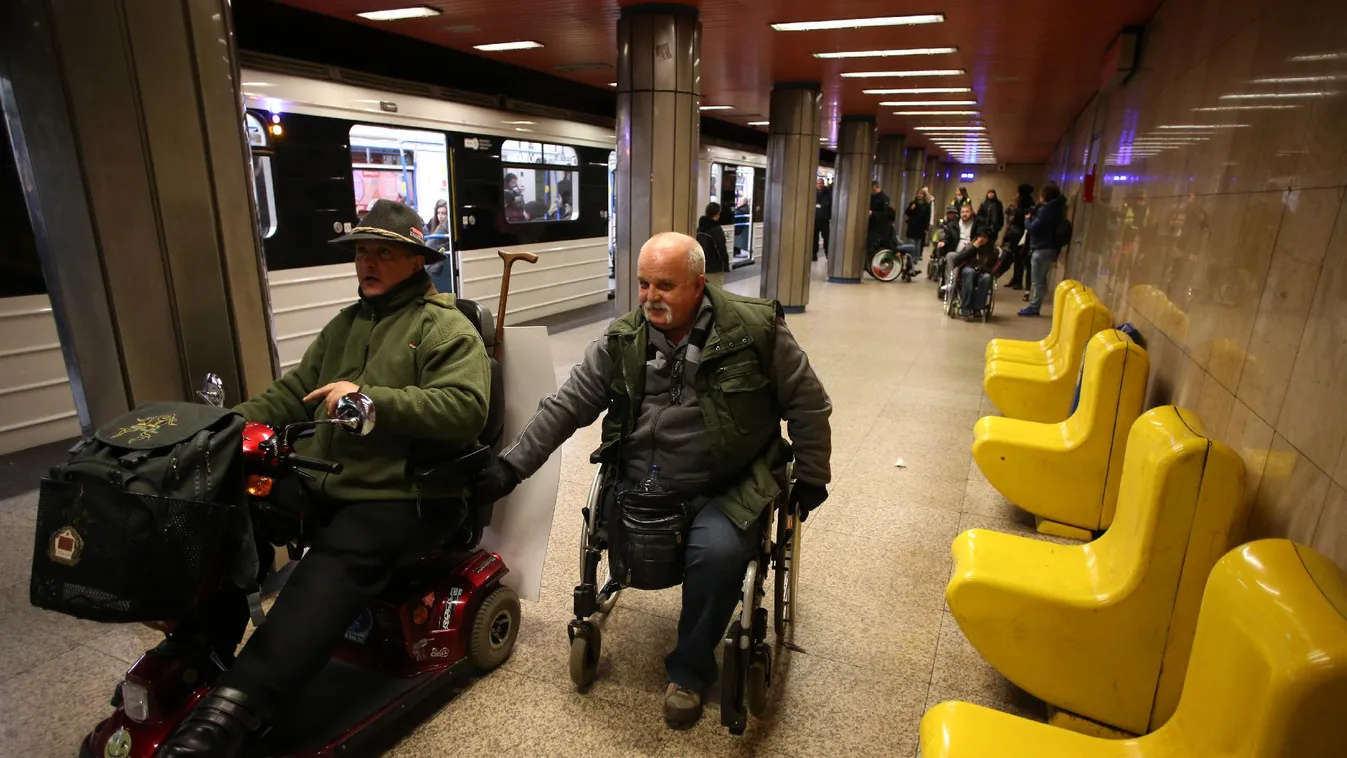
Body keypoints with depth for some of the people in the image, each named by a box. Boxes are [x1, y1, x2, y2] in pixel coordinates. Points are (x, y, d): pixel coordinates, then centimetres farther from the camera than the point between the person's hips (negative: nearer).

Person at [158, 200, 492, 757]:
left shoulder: (446, 329, -5)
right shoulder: (345, 324, 22)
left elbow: (466, 409, -19)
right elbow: (293, 392, 22)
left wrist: (369, 397, -22)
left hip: (391, 497, -7)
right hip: (314, 482, 8)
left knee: (328, 578, -28)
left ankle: (230, 713, -32)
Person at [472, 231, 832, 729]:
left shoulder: (755, 329, -9)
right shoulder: (622, 340, 0)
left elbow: (808, 406, 2)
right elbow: (565, 408, 3)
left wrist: (811, 478, 4)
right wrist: (511, 466, -3)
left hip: (725, 491, -3)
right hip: (640, 485, 4)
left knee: (716, 552, -28)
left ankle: (690, 670, 0)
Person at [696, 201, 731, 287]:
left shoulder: (700, 228, 7)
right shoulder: (717, 229, -17)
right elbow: (721, 249, -17)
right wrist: (726, 266, -9)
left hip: (702, 266, 8)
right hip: (715, 268, -8)